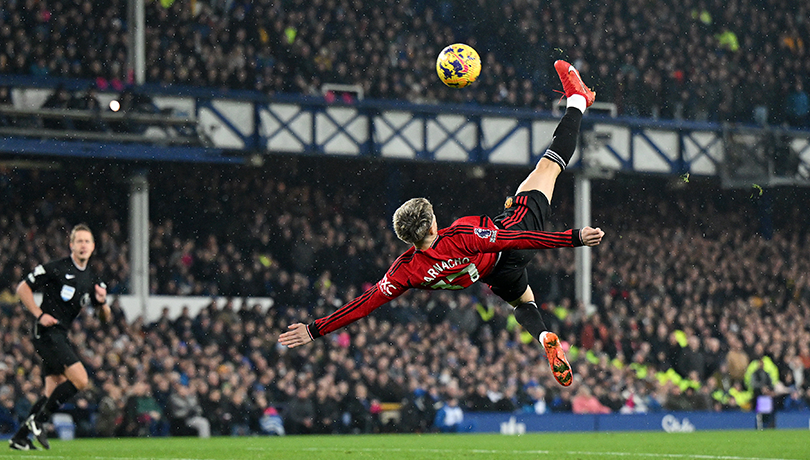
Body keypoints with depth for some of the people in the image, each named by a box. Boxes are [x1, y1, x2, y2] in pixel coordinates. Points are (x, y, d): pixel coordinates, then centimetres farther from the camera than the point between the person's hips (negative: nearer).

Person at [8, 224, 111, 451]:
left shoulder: (93, 279, 13)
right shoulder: (56, 268, -8)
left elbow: (105, 318, 17)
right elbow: (23, 288, -4)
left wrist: (102, 302, -5)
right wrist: (39, 314, -13)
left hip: (61, 336, 8)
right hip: (47, 332, -8)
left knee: (54, 390, 7)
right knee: (79, 380, -17)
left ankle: (20, 437, 13)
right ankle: (37, 420, -7)